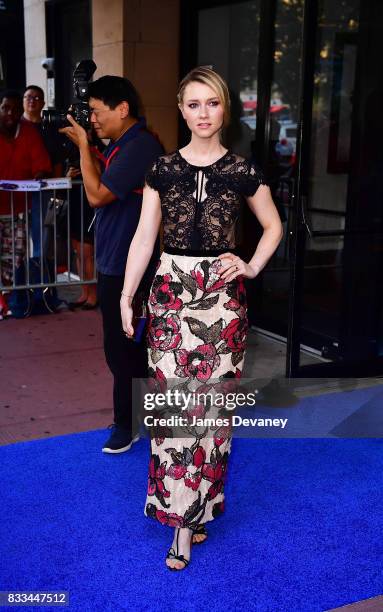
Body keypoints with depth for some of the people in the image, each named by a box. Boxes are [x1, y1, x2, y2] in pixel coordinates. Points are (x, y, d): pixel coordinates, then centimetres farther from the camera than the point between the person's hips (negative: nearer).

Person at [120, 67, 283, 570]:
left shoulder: (242, 170, 3)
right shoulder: (163, 169, 5)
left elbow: (273, 226, 15)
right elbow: (144, 236, 5)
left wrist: (251, 268, 1)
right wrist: (126, 296, 1)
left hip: (222, 296, 0)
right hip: (171, 292, 1)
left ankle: (193, 514, 14)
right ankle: (183, 510, 10)